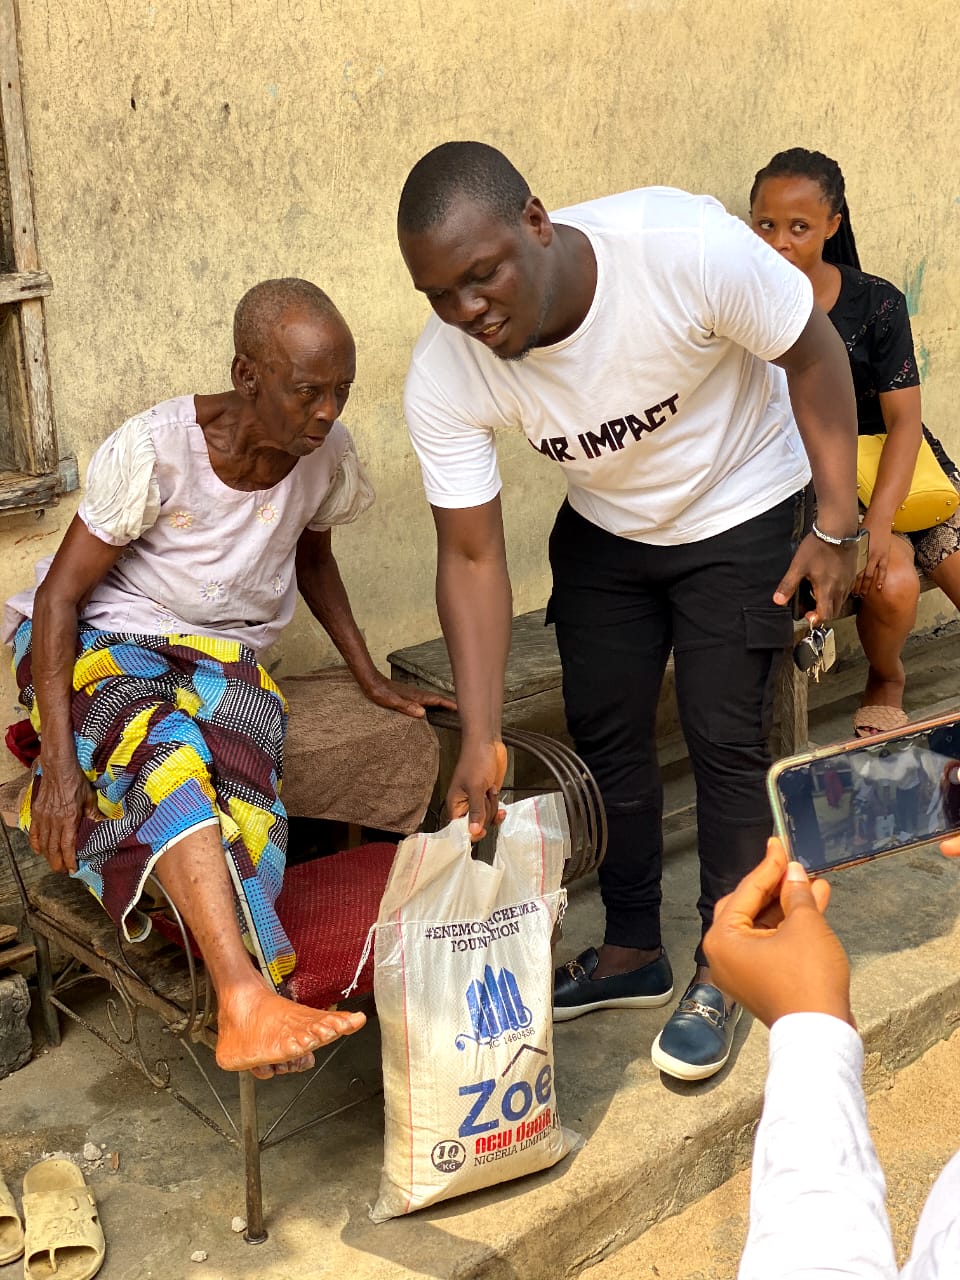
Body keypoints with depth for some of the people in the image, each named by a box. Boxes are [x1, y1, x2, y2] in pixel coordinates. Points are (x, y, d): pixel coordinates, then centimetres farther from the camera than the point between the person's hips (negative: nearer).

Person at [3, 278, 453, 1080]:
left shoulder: (326, 452, -6)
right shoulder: (155, 449, -21)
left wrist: (372, 678, 9)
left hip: (226, 655, 5)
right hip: (101, 643, -4)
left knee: (235, 778, -34)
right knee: (168, 752, -39)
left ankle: (245, 1017, -39)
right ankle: (249, 999, -50)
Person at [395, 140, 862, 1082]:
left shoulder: (686, 246, -37)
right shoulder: (443, 378, -26)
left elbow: (812, 352, -20)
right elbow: (472, 557, -20)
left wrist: (838, 527, -18)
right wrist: (481, 738, -25)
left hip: (736, 509, -3)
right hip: (602, 528, 4)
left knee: (724, 739, -4)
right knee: (603, 731, 7)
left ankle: (721, 973, 15)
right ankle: (632, 952, 26)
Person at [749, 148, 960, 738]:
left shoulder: (876, 303, -5)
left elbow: (904, 419, -9)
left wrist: (879, 521, -24)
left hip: (895, 470, 2)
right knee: (893, 584, -26)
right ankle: (886, 681, 6)